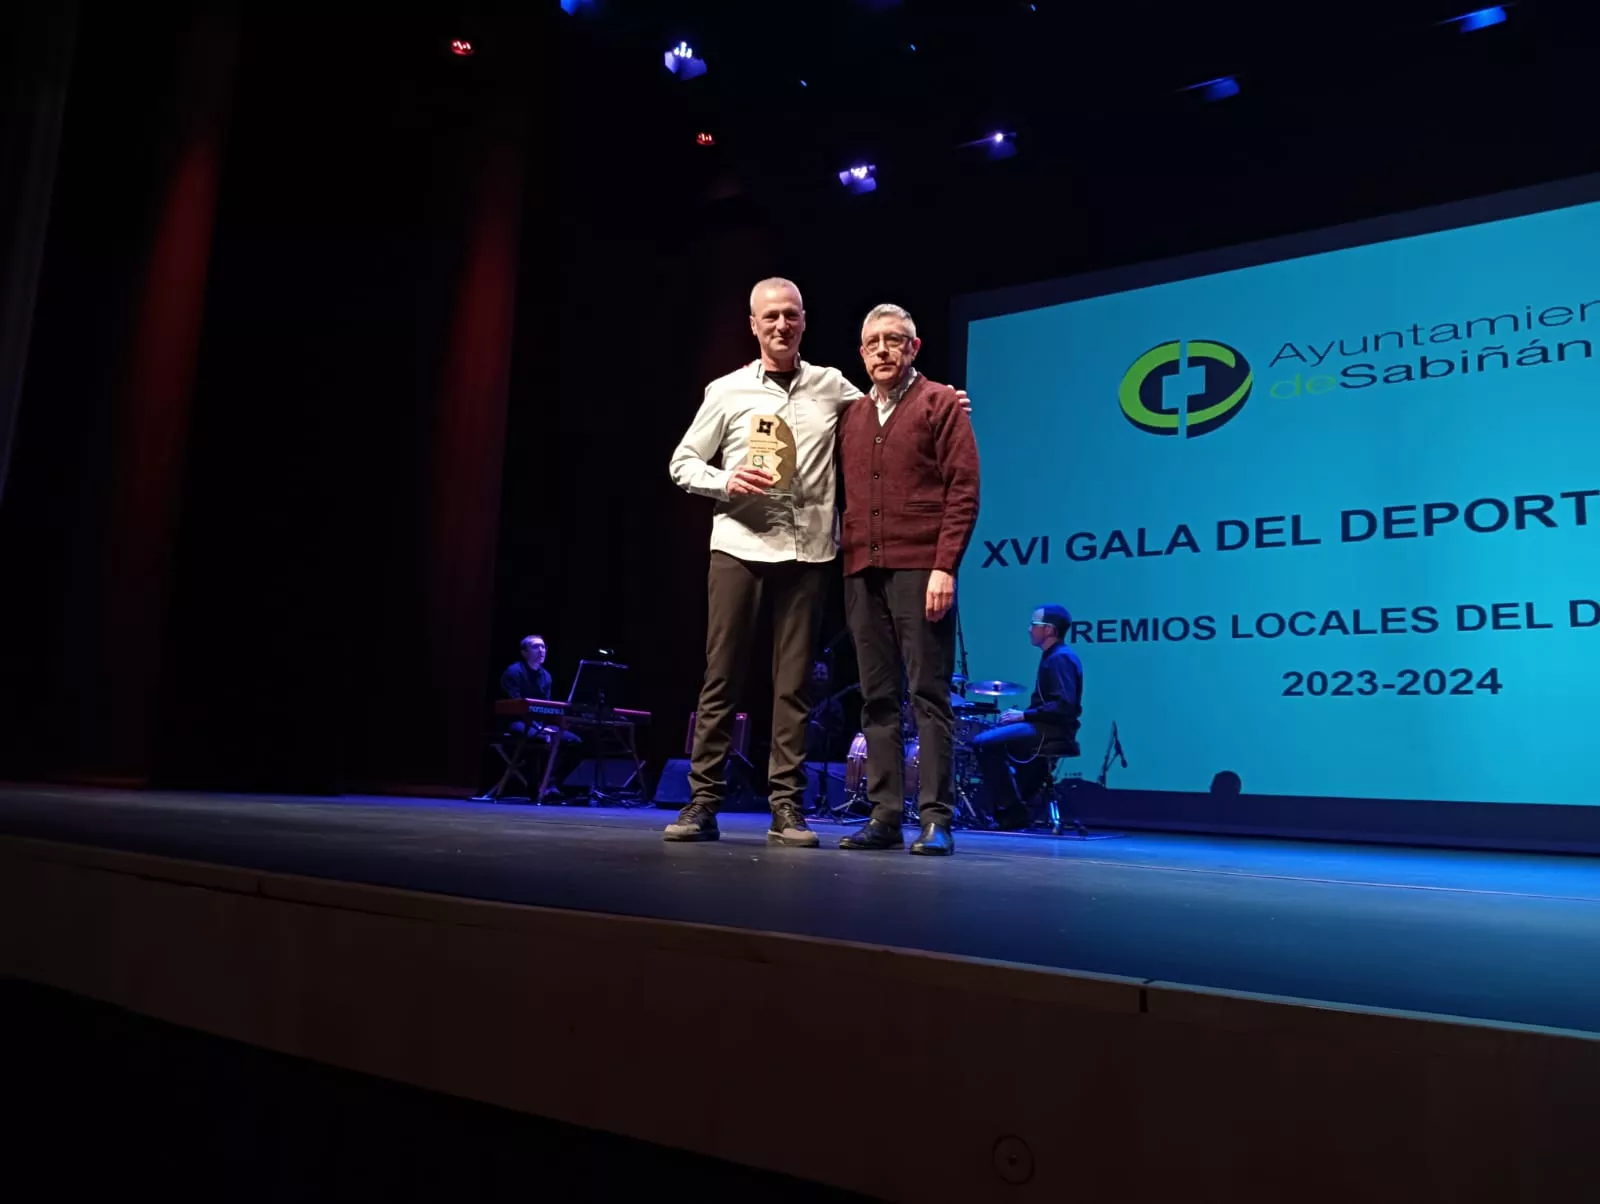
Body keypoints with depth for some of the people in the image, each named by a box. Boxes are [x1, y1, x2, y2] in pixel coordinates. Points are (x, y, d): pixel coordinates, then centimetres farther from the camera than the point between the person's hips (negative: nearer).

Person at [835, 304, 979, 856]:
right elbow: (844, 494, 17)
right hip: (862, 572, 5)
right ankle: (885, 815, 9)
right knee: (877, 697, 5)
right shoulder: (850, 416, 19)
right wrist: (847, 558, 4)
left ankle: (936, 819, -1)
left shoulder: (940, 403, 4)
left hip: (920, 569, -5)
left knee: (927, 693, -5)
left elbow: (963, 489, -4)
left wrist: (945, 566, -13)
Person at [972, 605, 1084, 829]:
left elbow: (1065, 706, -24)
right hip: (1045, 727, 11)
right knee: (989, 740, 19)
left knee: (986, 743, -20)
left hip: (1053, 730, -11)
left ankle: (1010, 811, -14)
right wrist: (1022, 715, 8)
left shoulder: (1061, 658, -14)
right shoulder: (1053, 656, 18)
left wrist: (1024, 715, -19)